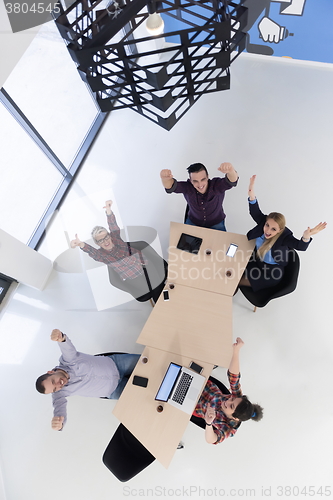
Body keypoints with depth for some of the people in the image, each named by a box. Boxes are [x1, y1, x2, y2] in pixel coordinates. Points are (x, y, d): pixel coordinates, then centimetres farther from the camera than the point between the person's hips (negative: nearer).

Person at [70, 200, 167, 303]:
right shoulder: (100, 254, -14)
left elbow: (112, 224, -24)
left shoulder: (115, 237, -8)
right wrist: (80, 244, -59)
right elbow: (90, 250, -35)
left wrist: (108, 209, -45)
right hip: (134, 278, -2)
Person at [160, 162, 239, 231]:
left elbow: (232, 181, -48)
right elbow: (171, 186, -40)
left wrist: (230, 170, -74)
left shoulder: (217, 185, -30)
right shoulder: (187, 187, -26)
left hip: (216, 224, -1)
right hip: (193, 223, 1)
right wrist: (165, 179, -66)